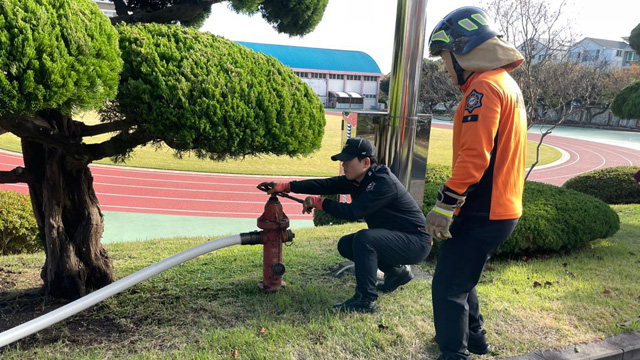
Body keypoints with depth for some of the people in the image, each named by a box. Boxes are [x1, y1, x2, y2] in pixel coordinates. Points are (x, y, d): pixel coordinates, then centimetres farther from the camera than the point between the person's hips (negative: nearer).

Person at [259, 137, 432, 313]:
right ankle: (396, 272, 18)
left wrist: (318, 202, -22)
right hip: (393, 237, 9)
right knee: (345, 245, 6)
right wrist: (285, 186, -11)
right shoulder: (357, 179, 1)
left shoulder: (383, 183, -26)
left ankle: (365, 300, -19)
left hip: (416, 241, -9)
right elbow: (326, 185, -5)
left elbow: (354, 211, -32)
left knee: (364, 238, -30)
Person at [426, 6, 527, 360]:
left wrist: (444, 204, -21)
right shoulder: (505, 82, 16)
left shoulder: (484, 87, -17)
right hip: (500, 207, 10)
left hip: (482, 215, -10)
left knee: (448, 287, -1)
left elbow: (473, 157, -26)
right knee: (461, 277, 25)